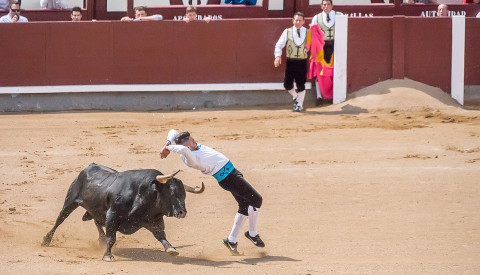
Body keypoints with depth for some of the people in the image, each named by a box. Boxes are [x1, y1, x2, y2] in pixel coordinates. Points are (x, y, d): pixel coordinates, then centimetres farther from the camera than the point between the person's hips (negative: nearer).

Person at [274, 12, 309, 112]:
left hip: (302, 62, -1)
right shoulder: (287, 32, 2)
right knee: (287, 84, 1)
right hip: (290, 61, 1)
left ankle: (299, 105, 18)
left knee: (301, 84, 2)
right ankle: (295, 97, 30)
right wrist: (278, 56, -17)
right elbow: (279, 45, -3)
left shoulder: (308, 33, 3)